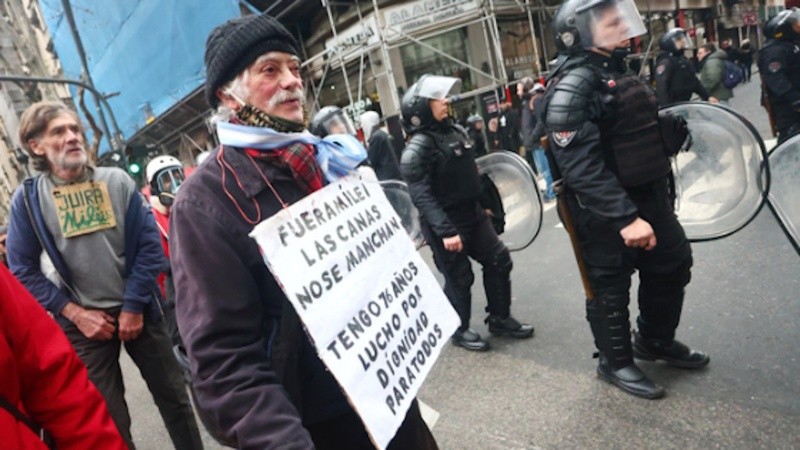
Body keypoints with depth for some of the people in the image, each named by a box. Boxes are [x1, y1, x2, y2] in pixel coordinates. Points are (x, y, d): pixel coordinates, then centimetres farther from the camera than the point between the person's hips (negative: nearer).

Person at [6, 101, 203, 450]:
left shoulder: (118, 181, -3)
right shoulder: (27, 198, -4)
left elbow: (149, 245, -5)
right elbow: (24, 271, -1)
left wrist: (133, 306, -9)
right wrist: (75, 313, -9)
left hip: (138, 310, 1)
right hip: (84, 321, -1)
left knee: (174, 398, 12)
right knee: (109, 421, 10)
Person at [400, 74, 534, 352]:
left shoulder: (455, 131, 8)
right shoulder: (418, 147, -18)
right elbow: (421, 195, -25)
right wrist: (445, 230, -30)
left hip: (472, 214, 8)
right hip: (445, 224, -8)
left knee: (499, 260, 11)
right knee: (459, 278, 4)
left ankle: (500, 319, 29)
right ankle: (459, 330, 27)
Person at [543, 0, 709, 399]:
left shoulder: (620, 72, 13)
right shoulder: (571, 88, -19)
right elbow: (582, 167, -29)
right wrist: (625, 217, -32)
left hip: (649, 197, 10)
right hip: (606, 211, -10)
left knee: (672, 265, 20)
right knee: (610, 288, 6)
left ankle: (655, 341, 42)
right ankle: (615, 362, 28)